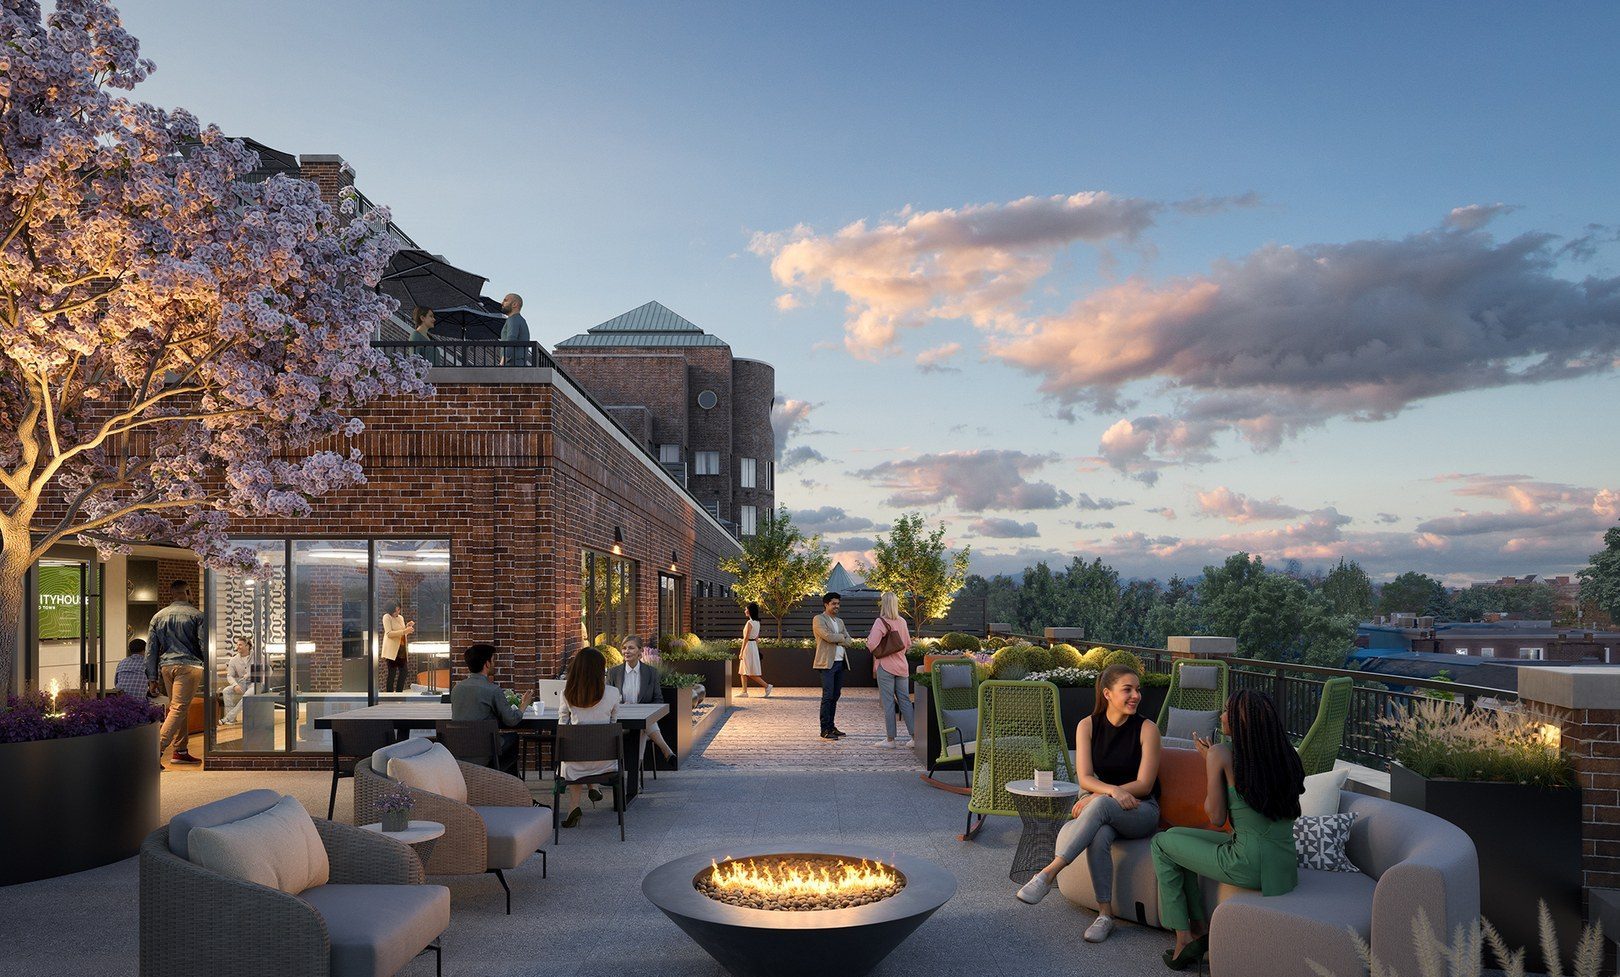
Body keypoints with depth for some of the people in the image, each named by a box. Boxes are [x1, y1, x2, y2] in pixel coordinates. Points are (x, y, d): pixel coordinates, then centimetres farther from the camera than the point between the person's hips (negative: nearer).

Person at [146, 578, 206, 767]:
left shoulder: (158, 616, 13)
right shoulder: (196, 616, -1)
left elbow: (151, 650, 12)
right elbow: (205, 646, -5)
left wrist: (152, 678, 14)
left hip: (165, 666, 5)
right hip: (188, 666, -5)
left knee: (182, 708, 16)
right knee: (178, 709, -8)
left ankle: (181, 751, 18)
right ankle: (157, 750, -19)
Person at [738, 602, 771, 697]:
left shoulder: (749, 623, -16)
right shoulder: (757, 622, 10)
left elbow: (746, 638, -18)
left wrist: (741, 652, -16)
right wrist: (756, 649, 21)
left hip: (748, 646, -9)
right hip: (754, 646, 9)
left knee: (751, 673, -5)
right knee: (743, 671, 12)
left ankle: (767, 685, -7)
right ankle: (744, 692, 11)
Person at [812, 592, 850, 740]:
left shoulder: (840, 621, 20)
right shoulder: (819, 619, -3)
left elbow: (848, 641, 11)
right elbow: (828, 636, -18)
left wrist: (835, 639, -6)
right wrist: (841, 636, 0)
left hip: (840, 662, 7)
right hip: (827, 663, -7)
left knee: (835, 696, 9)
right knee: (828, 696, -9)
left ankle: (831, 727, 16)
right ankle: (824, 730, -8)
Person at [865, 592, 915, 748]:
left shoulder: (880, 622, -12)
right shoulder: (902, 622, 7)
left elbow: (872, 646, -18)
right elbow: (908, 645, 15)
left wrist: (868, 639, 2)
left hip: (885, 666, -5)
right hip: (902, 666, 6)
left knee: (888, 702, 0)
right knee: (905, 701, 10)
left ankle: (890, 739, 5)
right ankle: (914, 736, 9)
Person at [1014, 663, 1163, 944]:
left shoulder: (1146, 728, -6)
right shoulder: (1088, 725, 0)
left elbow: (1144, 785, -9)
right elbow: (1085, 778, -6)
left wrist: (1099, 795, -17)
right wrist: (1112, 790, -26)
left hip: (1140, 810, -2)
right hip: (1102, 813, 2)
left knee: (1100, 805, -36)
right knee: (1099, 836, -35)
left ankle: (1048, 873, -40)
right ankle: (1105, 914, -25)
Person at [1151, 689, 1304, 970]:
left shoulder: (1222, 754, -13)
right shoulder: (1285, 754, 4)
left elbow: (1216, 817, -7)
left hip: (1249, 866, -7)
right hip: (1286, 867, 7)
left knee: (1162, 843, 15)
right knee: (1177, 836, 23)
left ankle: (1184, 939, 16)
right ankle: (1198, 926, 22)